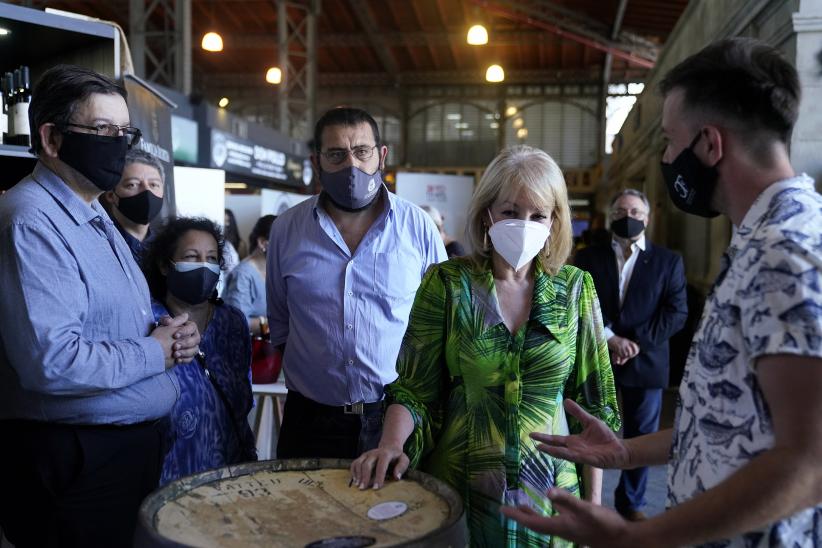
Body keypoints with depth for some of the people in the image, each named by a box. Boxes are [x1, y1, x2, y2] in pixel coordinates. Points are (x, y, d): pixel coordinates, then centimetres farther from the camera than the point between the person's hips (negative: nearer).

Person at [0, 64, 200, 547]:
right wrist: (156, 352, -16)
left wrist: (169, 332, 0)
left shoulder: (95, 216, 12)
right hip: (75, 462, -9)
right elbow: (51, 362, -31)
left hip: (132, 444, 9)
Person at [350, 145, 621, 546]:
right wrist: (392, 444, -24)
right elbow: (414, 388, -5)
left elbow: (592, 405, 1)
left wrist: (593, 504, 0)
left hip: (548, 493, 2)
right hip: (458, 490, -1)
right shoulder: (446, 284, -7)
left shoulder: (575, 288, -3)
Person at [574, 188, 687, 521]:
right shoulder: (588, 257, 4)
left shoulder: (668, 262, 3)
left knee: (641, 438, 11)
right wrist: (610, 338, -15)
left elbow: (676, 313, -4)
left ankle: (631, 503, 30)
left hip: (645, 362, 0)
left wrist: (636, 343, -14)